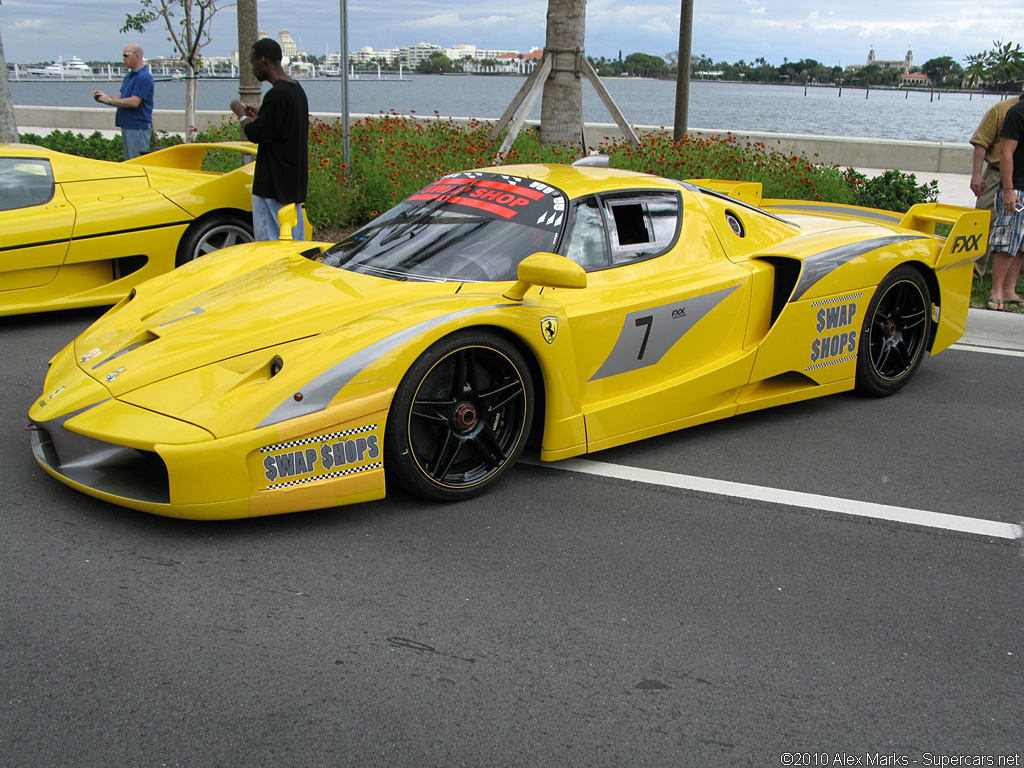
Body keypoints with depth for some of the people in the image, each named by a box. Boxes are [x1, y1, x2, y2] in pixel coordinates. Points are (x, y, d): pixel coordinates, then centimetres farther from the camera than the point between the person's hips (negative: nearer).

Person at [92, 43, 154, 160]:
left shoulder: (144, 77, -14)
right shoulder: (129, 75, 17)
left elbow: (134, 102, -22)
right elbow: (121, 99, 18)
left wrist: (109, 100, -15)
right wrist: (103, 99, 0)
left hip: (138, 127, -10)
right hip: (127, 126, 10)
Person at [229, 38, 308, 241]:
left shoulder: (276, 95, -18)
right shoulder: (297, 90, 12)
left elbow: (258, 135, -16)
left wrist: (242, 115, 0)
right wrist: (259, 114, 18)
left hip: (272, 184, -10)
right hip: (294, 182, 10)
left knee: (268, 241, -6)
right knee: (294, 238, 13)